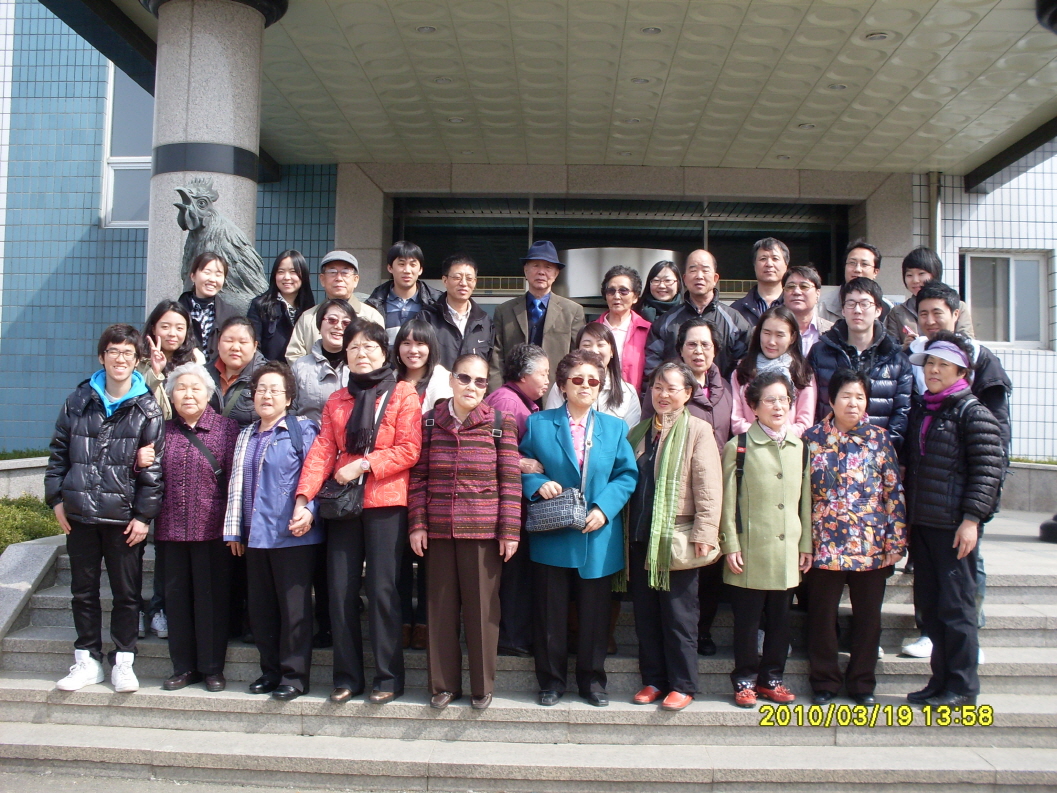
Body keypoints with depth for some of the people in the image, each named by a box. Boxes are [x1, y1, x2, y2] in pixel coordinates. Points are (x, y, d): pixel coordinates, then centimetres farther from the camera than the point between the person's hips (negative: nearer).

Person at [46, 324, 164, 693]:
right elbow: (58, 452, 10)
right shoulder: (78, 401, 6)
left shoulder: (148, 409, -3)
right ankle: (87, 660, 24)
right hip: (79, 514, 3)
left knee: (127, 593, 6)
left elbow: (155, 467, -5)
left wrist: (144, 514, -9)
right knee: (83, 591, 12)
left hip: (124, 517, -3)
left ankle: (123, 662, 19)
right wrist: (56, 498, 3)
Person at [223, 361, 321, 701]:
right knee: (260, 608, 11)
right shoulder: (246, 436, 18)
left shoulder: (302, 430, 0)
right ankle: (270, 671, 24)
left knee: (294, 607, 0)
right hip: (254, 535, 6)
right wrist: (234, 530, 16)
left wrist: (308, 509, -21)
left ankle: (294, 675, 10)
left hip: (293, 535, -6)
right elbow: (236, 484, 19)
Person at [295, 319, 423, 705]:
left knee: (382, 589, -4)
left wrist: (363, 464, -13)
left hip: (386, 503, -4)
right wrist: (304, 496, -7)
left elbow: (409, 450, -5)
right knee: (341, 590, 4)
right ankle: (347, 676, 15)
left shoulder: (403, 394, 3)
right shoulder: (336, 401, 16)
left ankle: (388, 676, 8)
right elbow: (322, 451, 5)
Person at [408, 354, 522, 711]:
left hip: (484, 531, -2)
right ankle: (444, 684, 22)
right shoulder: (430, 421, 5)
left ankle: (482, 686, 19)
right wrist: (417, 524, 1)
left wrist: (510, 531, -6)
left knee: (482, 608, 4)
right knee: (441, 607, 8)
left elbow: (510, 481, -2)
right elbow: (418, 477, 7)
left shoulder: (500, 423, -1)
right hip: (439, 531, 2)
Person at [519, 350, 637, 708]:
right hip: (552, 537, -1)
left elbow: (626, 474, 2)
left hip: (598, 538, 1)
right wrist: (537, 484, -15)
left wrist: (604, 508, -12)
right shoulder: (538, 423, 5)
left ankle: (592, 679, 25)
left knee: (595, 612, 9)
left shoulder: (614, 428, 8)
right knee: (551, 611, 6)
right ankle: (551, 680, 21)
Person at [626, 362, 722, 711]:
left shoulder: (698, 431, -4)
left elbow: (708, 487, -10)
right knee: (645, 615, 11)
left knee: (679, 617, 3)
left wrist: (704, 534, -16)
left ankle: (682, 686, 15)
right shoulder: (639, 432, 13)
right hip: (640, 538, 5)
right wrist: (625, 529, 8)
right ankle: (653, 680, 23)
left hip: (677, 538, -5)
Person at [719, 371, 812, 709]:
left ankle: (771, 678, 24)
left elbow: (805, 500, 12)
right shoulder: (739, 446, -2)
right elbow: (728, 501, -4)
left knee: (780, 619, 10)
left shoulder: (800, 447, 10)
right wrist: (730, 546, -9)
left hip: (787, 550, 4)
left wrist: (806, 545, 9)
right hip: (750, 550, -4)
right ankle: (745, 680, 17)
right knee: (747, 620, 4)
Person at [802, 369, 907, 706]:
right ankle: (824, 681, 21)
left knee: (868, 616, 10)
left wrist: (896, 542, -3)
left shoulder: (880, 439, 3)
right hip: (824, 545, -1)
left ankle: (862, 682, 25)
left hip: (871, 546, 1)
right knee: (822, 615, 6)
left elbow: (894, 492, 3)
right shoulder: (812, 438, 1)